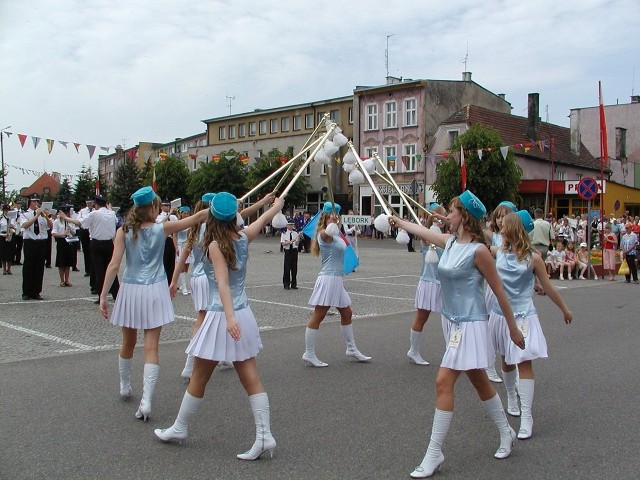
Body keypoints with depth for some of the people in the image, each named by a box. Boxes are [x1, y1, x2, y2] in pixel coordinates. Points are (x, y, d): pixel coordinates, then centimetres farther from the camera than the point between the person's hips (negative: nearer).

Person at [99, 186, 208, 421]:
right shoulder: (162, 229, -6)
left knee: (128, 343, 20)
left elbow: (114, 265, -9)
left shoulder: (124, 232, -3)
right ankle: (146, 400, -11)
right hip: (154, 290, -2)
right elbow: (197, 217, -1)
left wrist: (103, 295, -6)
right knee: (151, 346, -2)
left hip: (130, 290, 2)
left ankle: (125, 386, 40)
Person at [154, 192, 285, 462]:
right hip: (244, 314, 6)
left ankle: (179, 429, 26)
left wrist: (229, 317, -31)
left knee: (199, 379, 10)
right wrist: (278, 203, 41)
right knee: (251, 379, 5)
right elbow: (264, 218, 22)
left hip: (222, 316, -6)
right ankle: (264, 436, 2)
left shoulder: (216, 245, -12)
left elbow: (223, 284, -23)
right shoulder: (244, 237, 3)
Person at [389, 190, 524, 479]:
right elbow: (421, 231, 24)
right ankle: (506, 433, 38)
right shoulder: (450, 241, 5)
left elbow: (499, 291, -10)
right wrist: (398, 221, 39)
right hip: (456, 323, 8)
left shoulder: (478, 250, -16)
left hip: (470, 325, -8)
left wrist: (513, 329, -5)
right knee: (479, 381, 19)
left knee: (444, 383, -10)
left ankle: (434, 454, -1)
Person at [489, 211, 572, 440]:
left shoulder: (532, 257, -8)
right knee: (506, 360, 17)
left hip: (522, 316, -4)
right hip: (500, 314, 4)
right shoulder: (499, 251, 1)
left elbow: (547, 286, 2)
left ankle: (526, 417, -5)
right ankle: (511, 399, 40)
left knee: (524, 362, -8)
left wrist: (564, 309, 9)